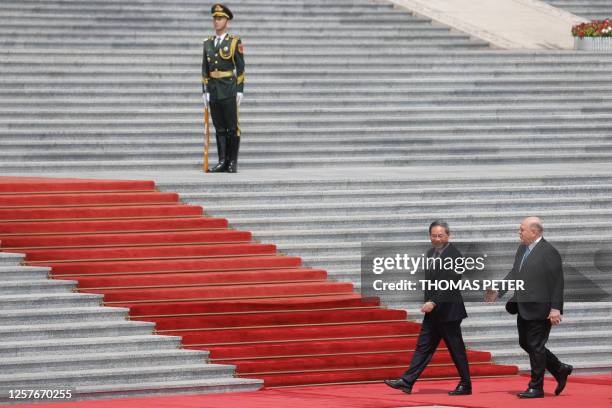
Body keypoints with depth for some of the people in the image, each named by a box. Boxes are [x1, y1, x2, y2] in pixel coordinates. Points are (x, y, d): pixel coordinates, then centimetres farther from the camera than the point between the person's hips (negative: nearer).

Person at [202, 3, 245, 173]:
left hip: (229, 90, -4)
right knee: (219, 128, 5)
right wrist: (205, 91, 6)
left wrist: (240, 90, -9)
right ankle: (222, 162, 7)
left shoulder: (235, 42, -2)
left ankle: (233, 162, 3)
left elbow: (240, 68, -4)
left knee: (232, 127, -2)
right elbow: (205, 69, 12)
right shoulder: (208, 43, 11)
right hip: (213, 91, 4)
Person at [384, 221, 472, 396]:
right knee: (424, 346, 7)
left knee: (456, 348, 1)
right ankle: (407, 381, 5)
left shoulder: (454, 255, -15)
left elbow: (450, 283, -22)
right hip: (433, 311, 8)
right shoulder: (431, 253, 12)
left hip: (447, 310, -8)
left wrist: (434, 302, -26)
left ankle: (465, 385, 11)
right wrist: (429, 302, 14)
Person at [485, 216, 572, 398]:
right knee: (525, 343, 15)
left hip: (539, 309, -9)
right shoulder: (522, 249, 11)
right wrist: (498, 291, 9)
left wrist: (555, 309, -19)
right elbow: (514, 273, 18)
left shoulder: (549, 252, -16)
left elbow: (557, 283, -16)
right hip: (524, 308, 9)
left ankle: (536, 387, 9)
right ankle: (560, 370, 28)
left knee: (536, 346, -2)